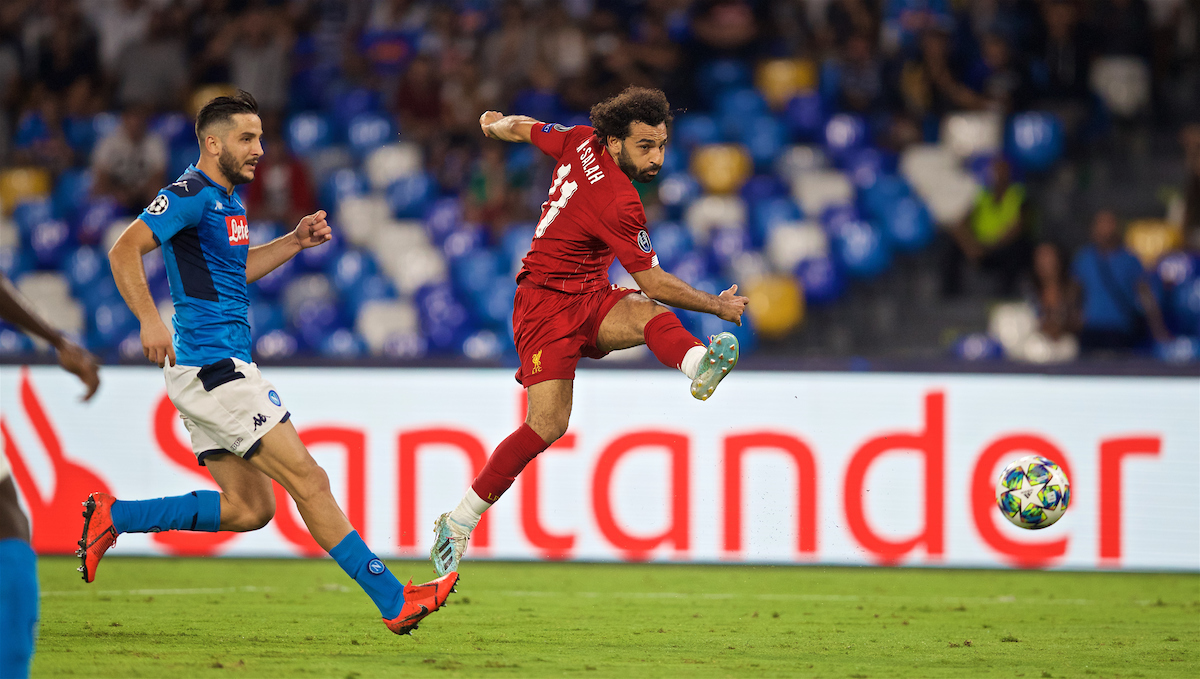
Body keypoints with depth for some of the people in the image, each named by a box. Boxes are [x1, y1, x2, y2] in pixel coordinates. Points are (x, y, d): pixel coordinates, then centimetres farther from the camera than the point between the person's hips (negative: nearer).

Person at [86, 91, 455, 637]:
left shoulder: (227, 198, 18)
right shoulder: (191, 194, -12)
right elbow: (124, 251, -19)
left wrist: (295, 241, 18)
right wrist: (150, 321, -30)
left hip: (213, 373, 10)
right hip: (211, 363, -10)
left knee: (250, 508, 8)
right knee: (307, 480, -9)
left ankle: (111, 516, 12)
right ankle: (394, 602, -8)